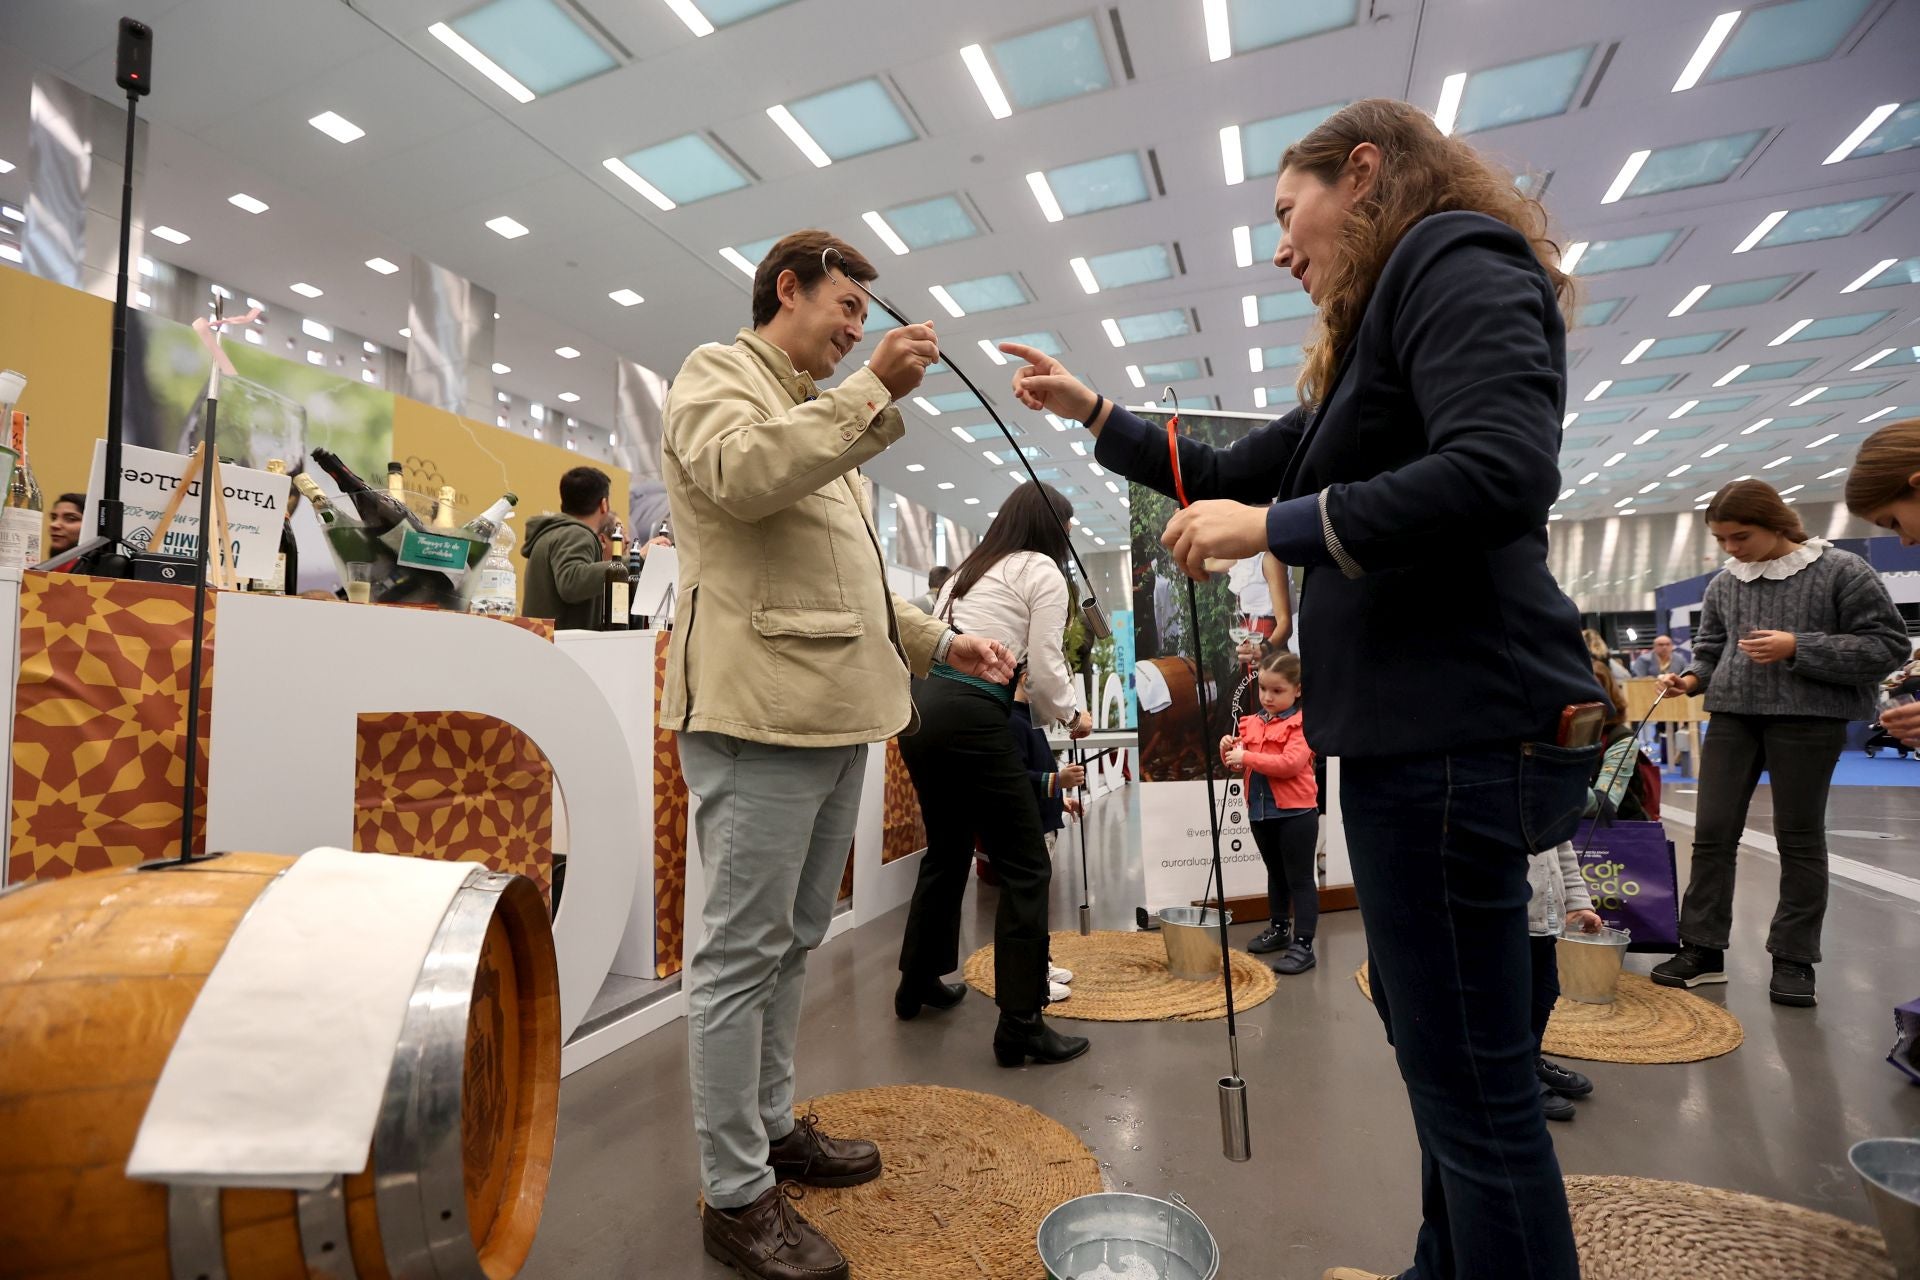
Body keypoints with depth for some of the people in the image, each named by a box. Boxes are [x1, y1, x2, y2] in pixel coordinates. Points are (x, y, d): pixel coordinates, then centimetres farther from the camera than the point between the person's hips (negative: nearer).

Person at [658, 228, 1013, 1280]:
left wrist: (937, 642, 20)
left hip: (836, 716, 9)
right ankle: (735, 1196, 12)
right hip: (761, 712, -9)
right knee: (744, 950, -1)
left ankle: (772, 1126, 31)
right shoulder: (716, 374, 4)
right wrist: (874, 390, -19)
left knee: (794, 940, 16)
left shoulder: (824, 417, 29)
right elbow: (741, 472, -21)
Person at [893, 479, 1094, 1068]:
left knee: (947, 850, 24)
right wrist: (1072, 715, 15)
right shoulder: (1042, 571, 2)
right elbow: (1044, 671, -4)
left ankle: (918, 982, 38)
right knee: (1027, 867, 1)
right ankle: (1020, 1025, 4)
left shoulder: (968, 567, 23)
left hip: (921, 707, 9)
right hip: (971, 717, -8)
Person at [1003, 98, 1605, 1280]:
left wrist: (1272, 528, -16)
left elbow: (1502, 471, -23)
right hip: (1422, 724, 11)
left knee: (1473, 1078, -1)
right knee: (1436, 1037, 21)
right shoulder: (1380, 337, 24)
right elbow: (1235, 472, 28)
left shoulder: (1454, 260, -6)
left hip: (1458, 727, -11)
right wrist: (1092, 413, 25)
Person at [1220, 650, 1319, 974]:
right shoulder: (1250, 723, 8)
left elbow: (1290, 764, -26)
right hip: (1261, 812, 7)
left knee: (1299, 878, 1)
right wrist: (1230, 753, -8)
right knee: (1275, 874, 21)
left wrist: (1247, 757, -25)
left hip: (1296, 812, -7)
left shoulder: (1302, 723, -12)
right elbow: (1242, 767, 13)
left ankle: (1303, 944, 6)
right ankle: (1279, 928, 36)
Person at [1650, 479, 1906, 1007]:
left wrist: (1798, 648, -17)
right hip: (1733, 716, 4)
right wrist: (1692, 677, -4)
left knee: (1799, 839, 5)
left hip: (1808, 718, -4)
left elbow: (1888, 644, -6)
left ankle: (1794, 958, 18)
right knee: (1712, 833, 3)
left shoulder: (1841, 571, -4)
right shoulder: (1723, 584, 8)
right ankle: (1703, 948, 12)